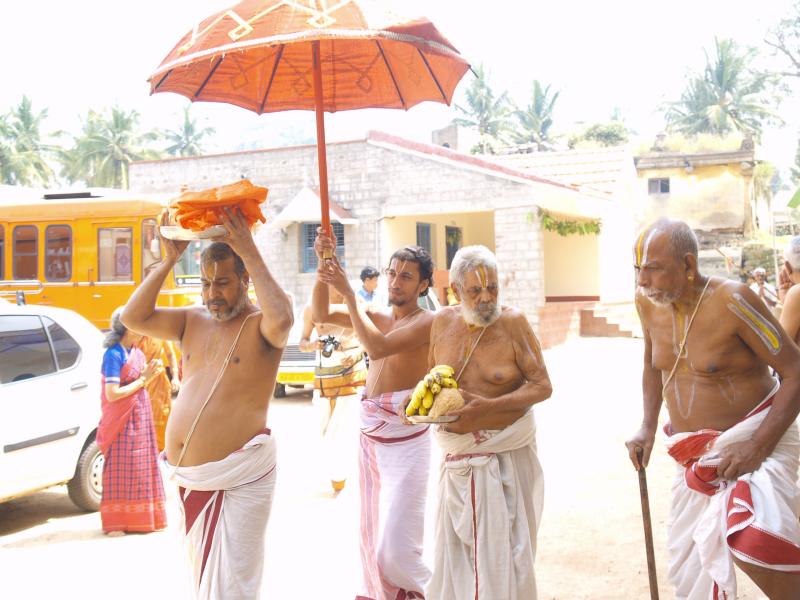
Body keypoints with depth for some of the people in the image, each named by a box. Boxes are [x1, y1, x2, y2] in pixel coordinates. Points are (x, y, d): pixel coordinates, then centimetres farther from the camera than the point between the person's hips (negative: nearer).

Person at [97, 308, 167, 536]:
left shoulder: (137, 352, 9)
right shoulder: (114, 354, -15)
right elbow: (112, 394, -20)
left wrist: (152, 375, -4)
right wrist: (142, 379, -15)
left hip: (140, 417, 8)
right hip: (122, 421, -8)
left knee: (142, 467, 10)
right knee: (121, 470, -3)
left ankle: (140, 517, 19)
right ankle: (116, 521, 5)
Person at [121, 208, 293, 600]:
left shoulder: (261, 324, -8)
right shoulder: (193, 320, 10)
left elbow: (283, 320, -32)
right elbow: (133, 318, -1)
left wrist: (250, 253, -25)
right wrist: (169, 259, -5)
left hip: (238, 478, -6)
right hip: (186, 475, 7)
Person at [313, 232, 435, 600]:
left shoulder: (426, 321, -10)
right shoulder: (375, 316, 10)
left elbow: (377, 347, -23)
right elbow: (321, 315, 2)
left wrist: (347, 291, -21)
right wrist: (325, 266, -12)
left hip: (405, 440, -7)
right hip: (370, 435, 7)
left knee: (396, 546, -10)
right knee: (371, 534, 15)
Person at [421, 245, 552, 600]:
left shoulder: (512, 322, -9)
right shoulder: (443, 322, 2)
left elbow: (542, 385, -10)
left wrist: (488, 406, -22)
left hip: (505, 454, -3)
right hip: (456, 456, 4)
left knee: (503, 550, 0)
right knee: (455, 551, 9)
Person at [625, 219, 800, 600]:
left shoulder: (732, 300, -20)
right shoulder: (647, 302, -2)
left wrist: (758, 446, -24)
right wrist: (648, 427, 8)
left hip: (756, 439, -6)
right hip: (694, 454, 6)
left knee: (753, 540, -31)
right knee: (689, 565, 11)